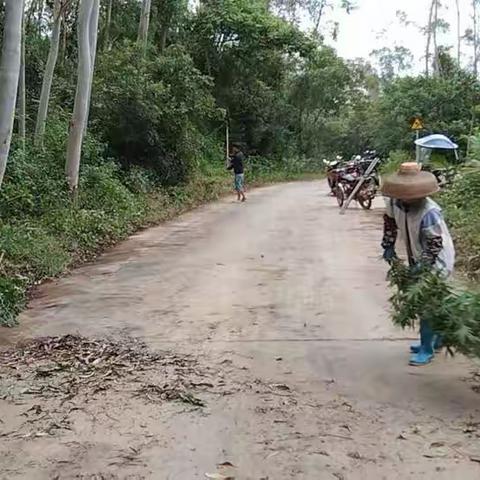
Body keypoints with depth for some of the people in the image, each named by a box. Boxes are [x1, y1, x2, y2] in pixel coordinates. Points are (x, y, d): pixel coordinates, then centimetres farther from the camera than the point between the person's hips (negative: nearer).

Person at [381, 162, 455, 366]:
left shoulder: (429, 213, -32)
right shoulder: (395, 203, -12)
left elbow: (436, 244, -25)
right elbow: (390, 221, 9)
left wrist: (421, 266, -27)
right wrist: (388, 246, 7)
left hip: (437, 261, -8)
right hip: (418, 260, 8)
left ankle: (427, 349, 6)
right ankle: (436, 339, 37)